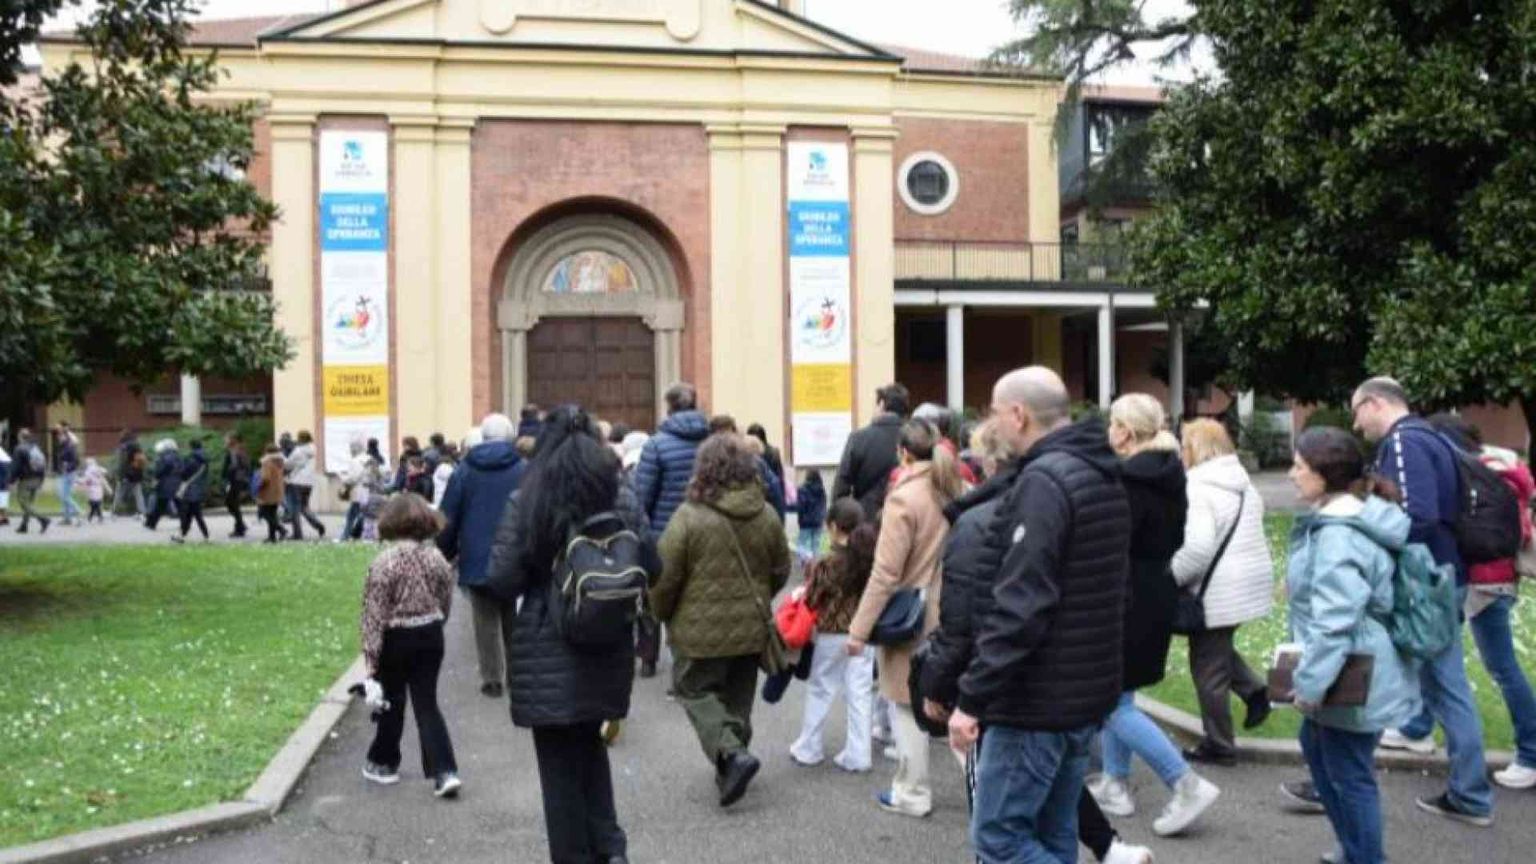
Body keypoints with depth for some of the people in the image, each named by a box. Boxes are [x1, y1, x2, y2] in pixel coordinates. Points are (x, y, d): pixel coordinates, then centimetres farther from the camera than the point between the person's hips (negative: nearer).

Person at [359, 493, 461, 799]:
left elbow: (374, 615, -16)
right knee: (427, 704, 7)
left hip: (396, 640, -3)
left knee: (392, 703, 15)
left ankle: (384, 763, 32)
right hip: (430, 636, 3)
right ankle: (444, 771, -4)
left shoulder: (384, 563, -17)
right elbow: (446, 604, 6)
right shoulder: (436, 557, -4)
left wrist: (371, 659, -14)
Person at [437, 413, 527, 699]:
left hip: (477, 559, 1)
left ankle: (492, 678, 9)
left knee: (486, 621, 8)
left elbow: (448, 518, 3)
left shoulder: (464, 471, 2)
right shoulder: (525, 470, -3)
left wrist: (447, 553, 13)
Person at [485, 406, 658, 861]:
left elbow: (501, 580, -12)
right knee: (589, 741, 23)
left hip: (546, 652, -4)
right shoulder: (622, 498, 0)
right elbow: (651, 568, 3)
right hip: (608, 649, 4)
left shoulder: (525, 501, -9)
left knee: (559, 758, 9)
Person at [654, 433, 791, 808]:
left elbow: (665, 576, -13)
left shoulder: (689, 516, -17)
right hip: (752, 627, 5)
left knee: (695, 691, 9)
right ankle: (730, 769, 26)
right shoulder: (766, 514, -1)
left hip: (702, 627, -5)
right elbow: (780, 570, 10)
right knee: (738, 696, 18)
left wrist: (662, 613, 6)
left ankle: (732, 753, -11)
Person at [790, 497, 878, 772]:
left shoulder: (826, 563, -16)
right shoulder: (874, 558, -4)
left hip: (832, 634, -3)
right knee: (860, 693, 8)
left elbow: (811, 599, -9)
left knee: (819, 690, 12)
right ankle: (857, 756, 11)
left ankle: (808, 749, 23)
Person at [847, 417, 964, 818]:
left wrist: (859, 629, -14)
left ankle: (912, 793, 19)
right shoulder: (956, 490, 2)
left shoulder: (904, 498, -17)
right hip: (951, 615, 6)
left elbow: (885, 573, -18)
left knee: (907, 706, 9)